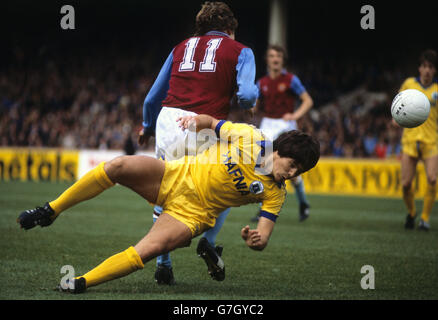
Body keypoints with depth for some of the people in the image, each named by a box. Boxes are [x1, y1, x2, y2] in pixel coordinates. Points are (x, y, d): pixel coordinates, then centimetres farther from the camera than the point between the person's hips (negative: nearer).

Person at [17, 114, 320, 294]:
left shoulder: (275, 194, -2)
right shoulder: (248, 137, -4)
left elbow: (264, 236, -5)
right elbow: (212, 122, 8)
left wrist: (256, 239, -30)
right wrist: (195, 119, -15)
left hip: (192, 213, -1)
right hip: (177, 176, 1)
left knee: (148, 250, -29)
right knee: (120, 165, -25)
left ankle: (80, 283, -22)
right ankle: (51, 211, -12)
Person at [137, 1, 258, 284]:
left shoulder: (181, 48, 24)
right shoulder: (239, 51, 13)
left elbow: (153, 98, 27)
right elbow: (246, 95, -4)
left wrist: (148, 128, 45)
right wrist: (251, 99, 20)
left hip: (168, 121, 3)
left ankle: (163, 264, 15)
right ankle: (209, 242, 4)